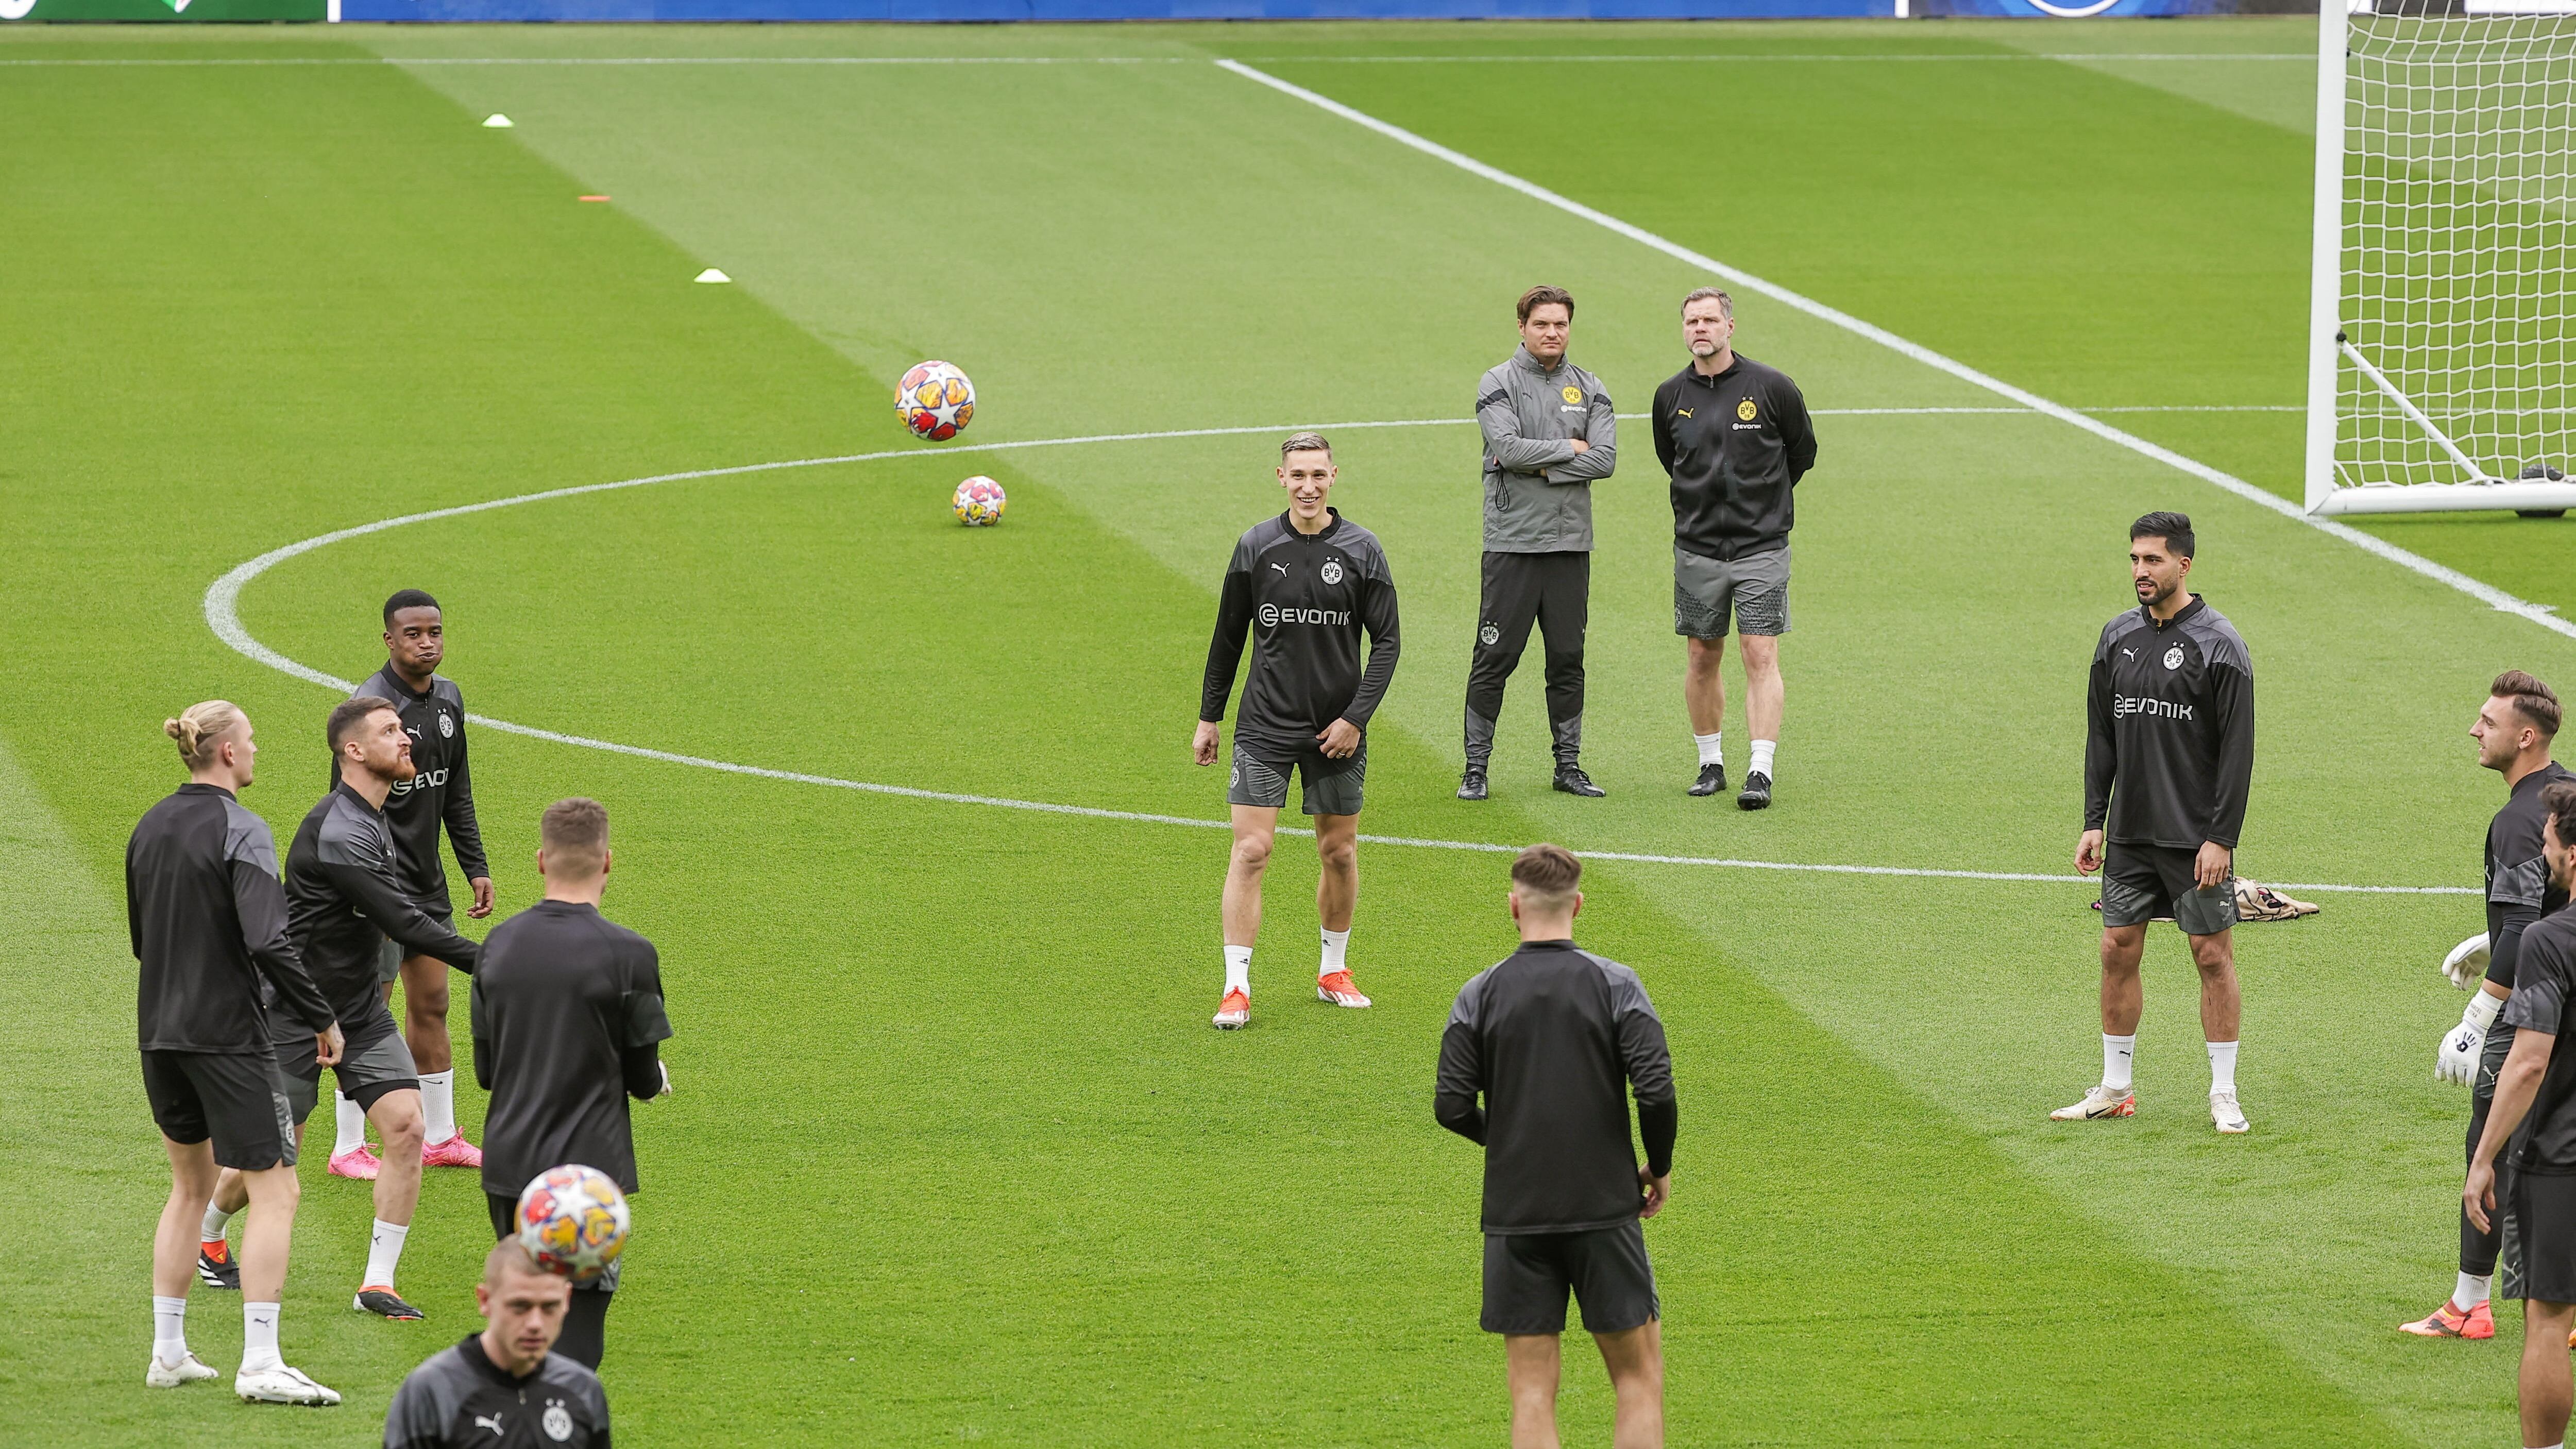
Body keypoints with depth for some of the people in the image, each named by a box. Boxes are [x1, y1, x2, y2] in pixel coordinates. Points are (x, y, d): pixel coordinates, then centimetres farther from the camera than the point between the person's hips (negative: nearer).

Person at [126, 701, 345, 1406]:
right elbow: (269, 941, -22)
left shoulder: (150, 827, 8)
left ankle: (168, 1353, 21)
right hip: (228, 1033, -8)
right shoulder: (240, 831, -15)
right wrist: (322, 1018, -13)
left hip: (159, 1031, 8)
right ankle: (260, 1365, -7)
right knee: (274, 1191, -2)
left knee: (191, 1184, 20)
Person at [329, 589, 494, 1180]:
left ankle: (440, 1138, 23)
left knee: (432, 1005, 14)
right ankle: (348, 1149, 2)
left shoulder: (448, 699, 9)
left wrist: (476, 867, 16)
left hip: (429, 885, 8)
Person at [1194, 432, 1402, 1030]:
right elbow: (1229, 637, 9)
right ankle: (1237, 987, -6)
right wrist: (1209, 718, 10)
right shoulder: (1256, 547, -1)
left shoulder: (1361, 550, -3)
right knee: (1250, 850, -9)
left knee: (1340, 851, 10)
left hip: (1336, 729, 1)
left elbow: (1386, 641, 0)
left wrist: (1356, 718, -8)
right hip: (1265, 727, -1)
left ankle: (1334, 971, 28)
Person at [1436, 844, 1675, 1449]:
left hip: (1514, 1215, 1)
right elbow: (1656, 1091, -12)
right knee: (1639, 1378, 8)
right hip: (1604, 1207, -1)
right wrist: (1659, 1168, 6)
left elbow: (1452, 1107, -4)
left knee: (1532, 1396, 3)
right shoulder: (1615, 984, -4)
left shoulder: (1480, 995, -1)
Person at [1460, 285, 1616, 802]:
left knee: (1568, 659, 8)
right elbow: (1509, 448, -16)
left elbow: (1605, 460, -2)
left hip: (1571, 544, 4)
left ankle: (1569, 764, 16)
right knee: (1495, 657, -3)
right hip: (1513, 541, -4)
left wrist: (1539, 467, -11)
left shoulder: (1589, 389, 10)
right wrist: (1569, 449, -6)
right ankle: (1476, 768, 2)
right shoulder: (1499, 384, -1)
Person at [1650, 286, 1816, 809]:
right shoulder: (1672, 396, 3)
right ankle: (1711, 763, 20)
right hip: (1696, 547, 3)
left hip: (1761, 547, -3)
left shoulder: (1772, 388, -6)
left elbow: (1802, 451, 10)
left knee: (1761, 658, -9)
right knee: (1701, 660, 7)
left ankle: (1761, 771, -11)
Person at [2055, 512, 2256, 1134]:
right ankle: (2115, 1089, 17)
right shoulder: (2118, 636, 8)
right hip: (2128, 836, 6)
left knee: (2213, 955, -1)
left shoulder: (2218, 645, -10)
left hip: (2197, 839, -6)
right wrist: (2093, 822, 8)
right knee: (2118, 951, 7)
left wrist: (2222, 837, -16)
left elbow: (2238, 751, -11)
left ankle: (2224, 1095, 6)